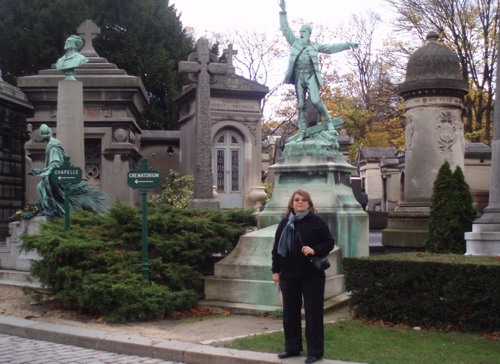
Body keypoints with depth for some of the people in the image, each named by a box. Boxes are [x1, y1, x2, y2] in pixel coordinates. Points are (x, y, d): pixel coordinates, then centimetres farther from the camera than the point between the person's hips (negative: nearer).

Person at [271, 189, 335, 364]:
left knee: (313, 313, 1)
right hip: (289, 275, 4)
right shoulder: (285, 223, 8)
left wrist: (315, 250, -20)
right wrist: (276, 270, 6)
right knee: (290, 313, 10)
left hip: (312, 275, -4)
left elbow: (330, 243, -2)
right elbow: (277, 248, 10)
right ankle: (292, 348, 24)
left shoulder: (317, 221, -3)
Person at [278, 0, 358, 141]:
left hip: (310, 76, -1)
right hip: (299, 77, 1)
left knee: (315, 100, -20)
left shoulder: (314, 46, 12)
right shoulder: (295, 42, 12)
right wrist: (283, 12, 0)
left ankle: (329, 121, -1)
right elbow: (285, 29, 8)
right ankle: (302, 133, 2)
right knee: (301, 105, 1)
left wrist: (348, 44, 14)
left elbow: (332, 48, 16)